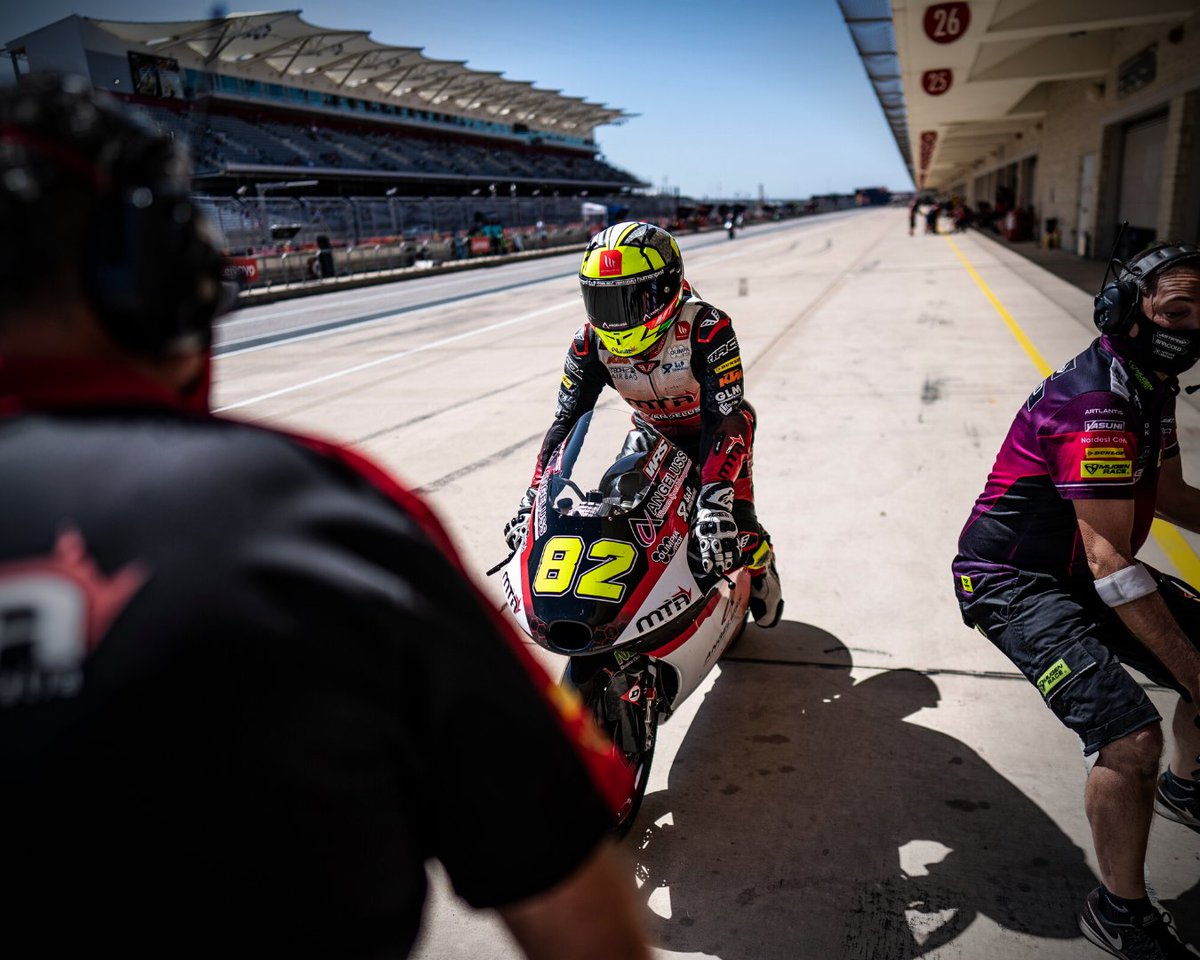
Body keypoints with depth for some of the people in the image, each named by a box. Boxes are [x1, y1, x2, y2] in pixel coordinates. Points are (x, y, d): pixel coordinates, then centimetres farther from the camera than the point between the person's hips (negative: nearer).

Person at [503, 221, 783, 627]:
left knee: (733, 532, -16)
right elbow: (565, 420, -15)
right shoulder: (590, 342, -20)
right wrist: (532, 499, -23)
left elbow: (728, 419, -38)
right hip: (653, 433, 4)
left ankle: (761, 564, 23)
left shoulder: (706, 328, -34)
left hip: (714, 428, -4)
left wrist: (714, 501, -51)